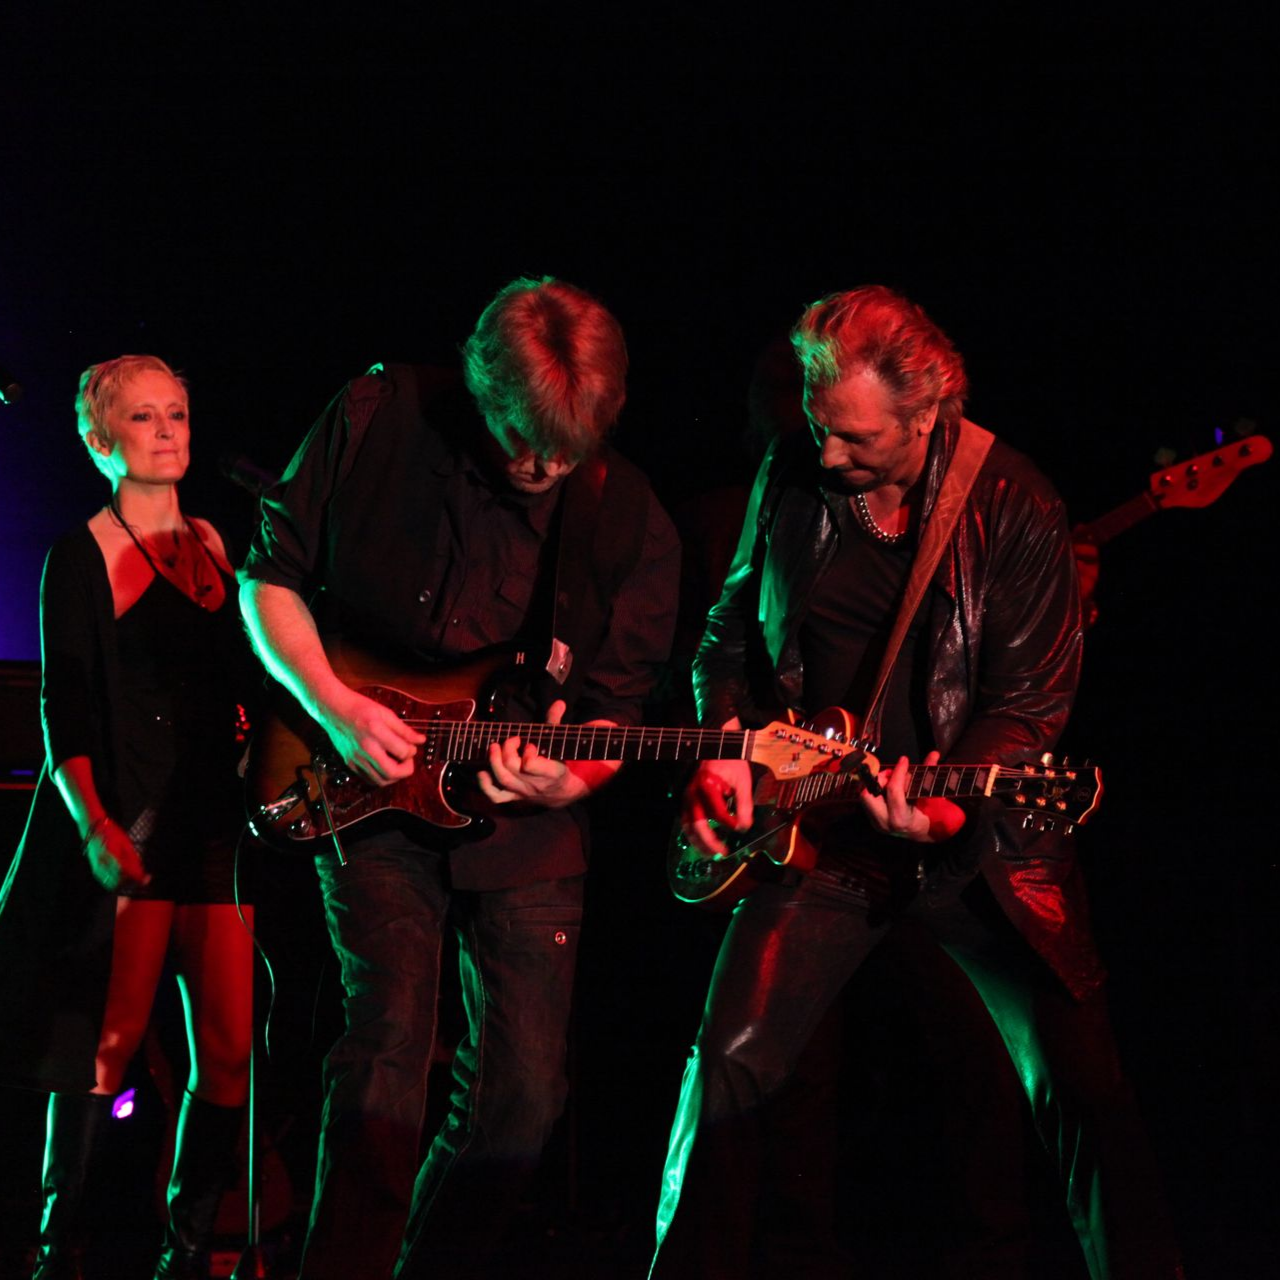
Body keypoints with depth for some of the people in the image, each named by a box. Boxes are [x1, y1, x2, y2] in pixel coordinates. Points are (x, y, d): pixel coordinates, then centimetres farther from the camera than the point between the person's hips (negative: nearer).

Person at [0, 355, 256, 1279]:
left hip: (218, 825, 5)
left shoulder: (215, 546, 14)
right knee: (111, 1043, -8)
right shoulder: (82, 558, -1)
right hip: (128, 834, -5)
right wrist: (96, 833, -15)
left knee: (231, 1048, -2)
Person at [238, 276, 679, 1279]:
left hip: (525, 828, 2)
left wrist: (572, 779, -22)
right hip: (370, 794, -2)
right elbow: (272, 575, 0)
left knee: (523, 1093, 0)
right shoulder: (378, 420, -10)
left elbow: (616, 707, 0)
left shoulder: (629, 523, -8)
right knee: (389, 1039, -18)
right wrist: (334, 707, -13)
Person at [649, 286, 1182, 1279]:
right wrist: (724, 745, -2)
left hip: (979, 832, -2)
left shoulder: (1012, 507, -10)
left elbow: (1030, 701, -11)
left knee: (1082, 1082, -11)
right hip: (824, 832, 3)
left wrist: (953, 805, -27)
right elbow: (730, 634, 15)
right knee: (731, 1064, -9)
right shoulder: (791, 478, 1)